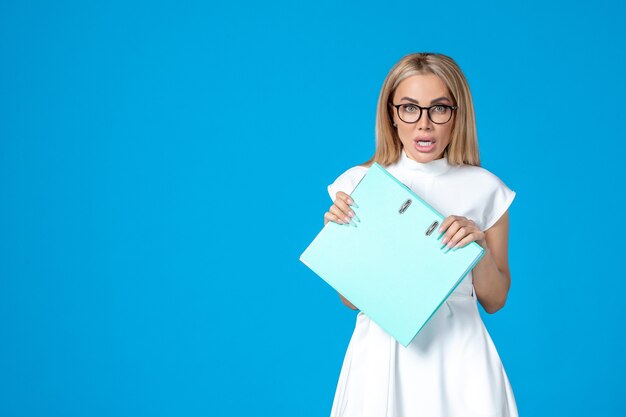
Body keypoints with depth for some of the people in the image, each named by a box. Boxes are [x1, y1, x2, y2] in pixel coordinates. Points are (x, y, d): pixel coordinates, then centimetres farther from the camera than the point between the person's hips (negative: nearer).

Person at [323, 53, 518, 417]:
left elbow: (495, 301, 3)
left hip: (458, 350, 0)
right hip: (383, 348, 0)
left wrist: (479, 247, -13)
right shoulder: (358, 183, -2)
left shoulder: (485, 188, -3)